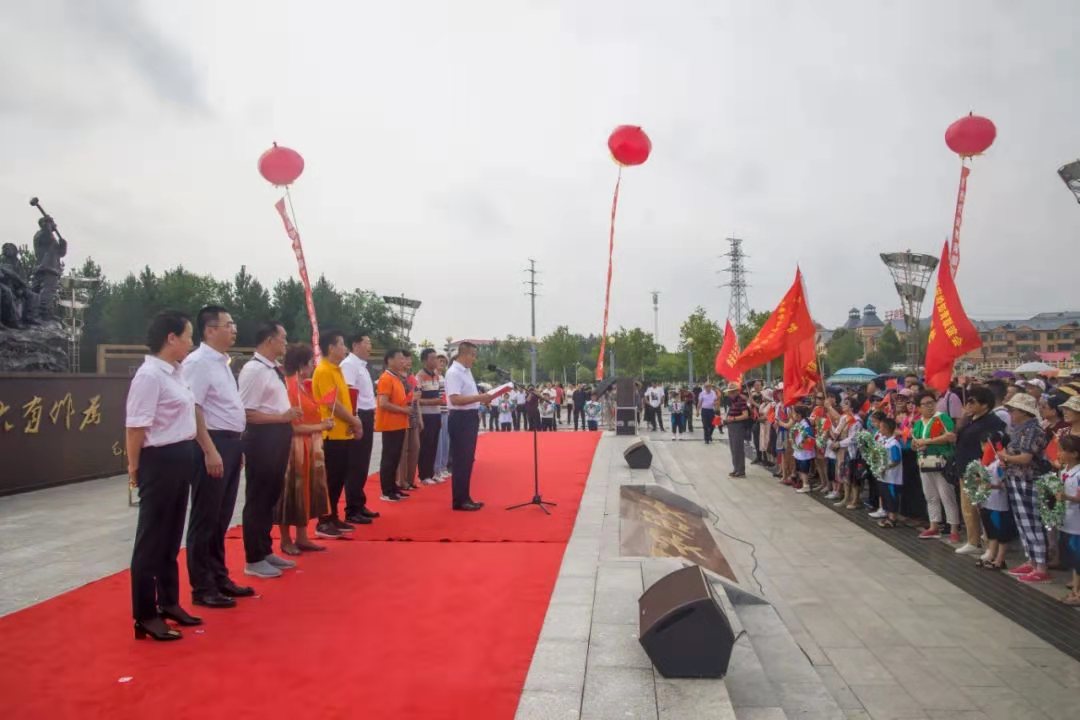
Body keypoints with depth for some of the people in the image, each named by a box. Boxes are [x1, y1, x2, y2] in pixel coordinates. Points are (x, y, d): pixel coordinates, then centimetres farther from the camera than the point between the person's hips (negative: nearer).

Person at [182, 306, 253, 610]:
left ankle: (219, 577, 29)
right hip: (213, 445, -10)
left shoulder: (221, 362, 16)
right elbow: (193, 409, -21)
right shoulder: (199, 362, -14)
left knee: (222, 518, 17)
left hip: (230, 443, 10)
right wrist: (210, 451, -24)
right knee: (205, 519, 1)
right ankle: (202, 588, 11)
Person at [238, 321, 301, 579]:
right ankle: (254, 560, 13)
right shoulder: (253, 370, -16)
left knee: (271, 497, 17)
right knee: (258, 499, 1)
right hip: (262, 439, -9)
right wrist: (282, 417, -23)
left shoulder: (274, 369, 12)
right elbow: (246, 413, -21)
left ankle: (266, 551, 30)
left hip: (277, 438, 9)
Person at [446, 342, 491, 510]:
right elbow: (455, 399, -26)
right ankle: (459, 501, 7)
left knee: (468, 460, 15)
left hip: (470, 418, 10)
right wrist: (479, 398, -25)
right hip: (460, 419, -10)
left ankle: (465, 498, 25)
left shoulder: (467, 371, 13)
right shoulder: (453, 372, -16)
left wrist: (482, 399, 7)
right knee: (461, 461, -2)